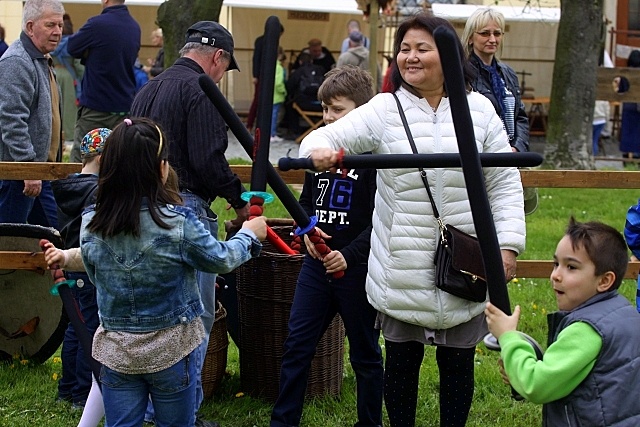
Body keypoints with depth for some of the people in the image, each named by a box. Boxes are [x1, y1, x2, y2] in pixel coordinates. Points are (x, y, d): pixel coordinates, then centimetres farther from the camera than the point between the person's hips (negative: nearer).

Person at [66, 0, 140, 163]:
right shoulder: (135, 27, 7)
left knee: (79, 162, 2)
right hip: (126, 107, 6)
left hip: (96, 109, -6)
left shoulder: (98, 24, -14)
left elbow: (72, 48, -2)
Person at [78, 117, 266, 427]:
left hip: (116, 350, 3)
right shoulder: (178, 223, -19)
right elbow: (222, 260, -3)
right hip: (171, 349, -3)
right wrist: (250, 234, 16)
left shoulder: (90, 224, -8)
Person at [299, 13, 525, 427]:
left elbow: (505, 183, 3)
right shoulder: (385, 110, -2)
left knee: (457, 363, 13)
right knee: (402, 360, 12)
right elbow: (328, 136, -8)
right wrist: (319, 150, -33)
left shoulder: (479, 110, 1)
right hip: (402, 270, 0)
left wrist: (509, 243, -6)